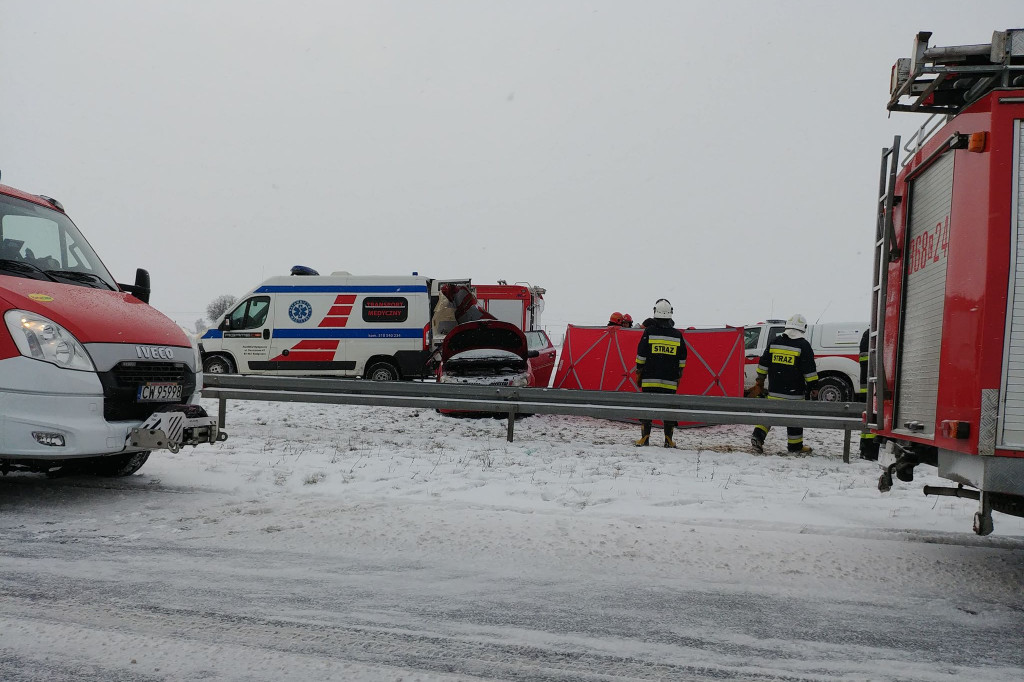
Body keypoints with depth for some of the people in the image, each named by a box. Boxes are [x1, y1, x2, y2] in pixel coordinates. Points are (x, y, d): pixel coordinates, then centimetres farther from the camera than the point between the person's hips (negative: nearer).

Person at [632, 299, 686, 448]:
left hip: (650, 380, -2)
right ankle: (669, 439, 6)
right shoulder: (677, 334, 5)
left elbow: (641, 356, -2)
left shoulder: (648, 332, -4)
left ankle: (645, 436, 1)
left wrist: (639, 374, 7)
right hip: (670, 381, 2)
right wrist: (678, 377, 19)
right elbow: (682, 359, 10)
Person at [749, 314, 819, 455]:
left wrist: (760, 382, 18)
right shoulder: (803, 345, -7)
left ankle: (758, 436, -4)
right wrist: (814, 388, -1)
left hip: (774, 391, 4)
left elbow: (763, 364, 10)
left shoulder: (774, 342, 6)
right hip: (794, 392, -4)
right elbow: (810, 370, -8)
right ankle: (795, 446, 13)